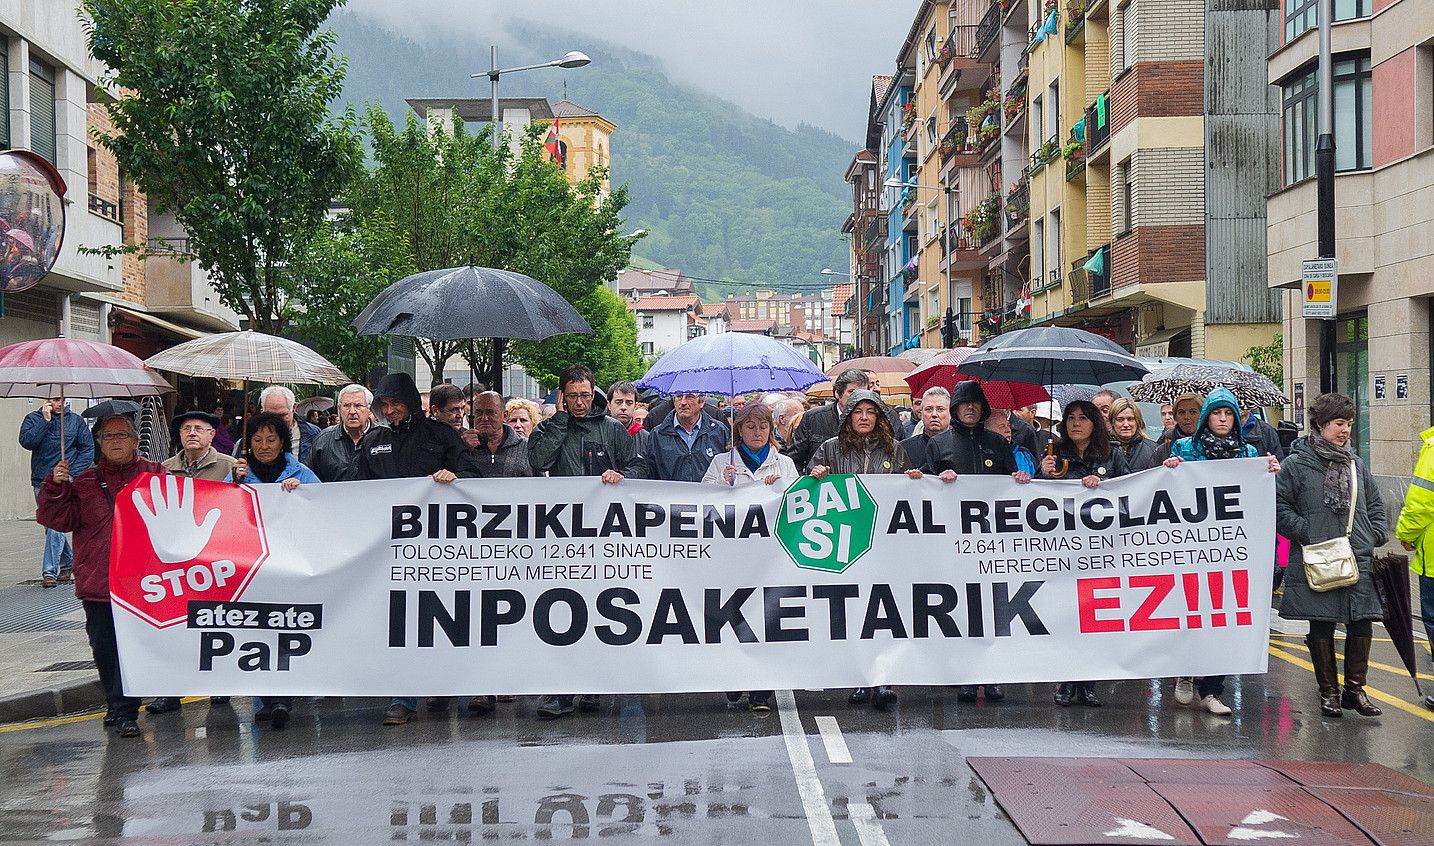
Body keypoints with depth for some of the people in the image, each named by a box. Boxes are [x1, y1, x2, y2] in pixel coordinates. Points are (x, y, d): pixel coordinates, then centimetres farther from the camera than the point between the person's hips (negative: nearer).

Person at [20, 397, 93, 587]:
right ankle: (67, 563, 30)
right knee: (51, 527, 12)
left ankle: (50, 571, -16)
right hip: (41, 482, 3)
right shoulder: (33, 419, 4)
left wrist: (72, 473, -5)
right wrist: (45, 421, -17)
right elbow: (26, 442, -12)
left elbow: (88, 449, 5)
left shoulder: (75, 420, 3)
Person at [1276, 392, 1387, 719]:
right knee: (1322, 626, 3)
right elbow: (1280, 506, -5)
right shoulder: (1296, 464, -3)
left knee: (1361, 624, 2)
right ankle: (1328, 692, 14)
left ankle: (1355, 689, 15)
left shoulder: (1356, 465, 15)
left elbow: (1374, 505, 23)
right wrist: (1305, 533, -13)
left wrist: (1375, 536, 9)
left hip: (1359, 561, 5)